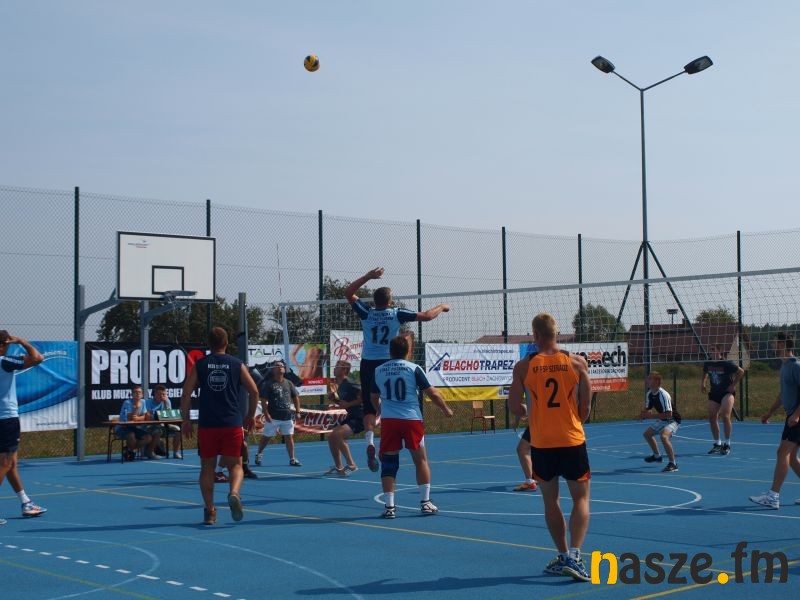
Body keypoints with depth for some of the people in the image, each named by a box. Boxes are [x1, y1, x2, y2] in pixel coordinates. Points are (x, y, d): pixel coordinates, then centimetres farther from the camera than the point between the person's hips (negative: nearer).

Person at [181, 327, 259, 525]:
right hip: (233, 424, -1)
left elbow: (186, 394, 0)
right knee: (235, 465, 7)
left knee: (207, 467, 11)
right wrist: (250, 416, 16)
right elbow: (254, 391, 3)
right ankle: (234, 493, -22)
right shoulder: (237, 364, 5)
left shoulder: (199, 365, 5)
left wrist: (185, 420, 9)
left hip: (206, 425, 1)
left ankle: (209, 510, 8)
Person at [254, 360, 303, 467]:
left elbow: (296, 397, 16)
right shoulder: (269, 384, -2)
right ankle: (259, 454, 26)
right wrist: (266, 414, -14)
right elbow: (264, 400, -6)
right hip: (273, 417, -3)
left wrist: (297, 411, 7)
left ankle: (292, 459, 6)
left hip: (287, 417, 3)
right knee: (266, 437, 6)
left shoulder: (289, 383, 11)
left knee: (289, 437, 2)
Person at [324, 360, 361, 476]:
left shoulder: (349, 384, -16)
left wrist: (348, 404, -22)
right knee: (331, 437, 9)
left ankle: (351, 465, -16)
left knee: (337, 435, -24)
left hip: (359, 417, -10)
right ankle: (338, 467, 17)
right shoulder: (340, 386, 13)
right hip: (351, 417, 10)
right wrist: (334, 398, 8)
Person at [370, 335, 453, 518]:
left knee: (388, 463, 6)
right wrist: (446, 409, 16)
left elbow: (374, 397, 22)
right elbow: (432, 394, -1)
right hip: (411, 419, -2)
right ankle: (425, 502, 11)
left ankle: (389, 506, 1)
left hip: (388, 420, 2)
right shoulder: (413, 369, -2)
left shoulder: (378, 370, 8)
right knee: (421, 460, 11)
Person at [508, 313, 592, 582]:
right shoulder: (577, 362, -3)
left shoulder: (523, 366, -4)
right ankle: (574, 555, -9)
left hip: (541, 444, 1)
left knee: (550, 500, 15)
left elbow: (514, 407, -2)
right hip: (573, 440, 0)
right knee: (581, 498, 7)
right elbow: (585, 406, 1)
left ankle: (564, 555, 19)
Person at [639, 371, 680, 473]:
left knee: (664, 436, -35)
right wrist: (643, 415, -11)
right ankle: (657, 456, 44)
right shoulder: (649, 394, -2)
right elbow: (647, 409, 12)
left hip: (672, 420, -10)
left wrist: (651, 415, -32)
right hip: (662, 421, 10)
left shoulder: (663, 395, -29)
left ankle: (673, 464, -26)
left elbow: (668, 414, -32)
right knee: (647, 433, 22)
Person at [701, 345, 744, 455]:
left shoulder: (727, 364, -14)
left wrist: (733, 385, -8)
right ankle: (717, 444, 17)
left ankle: (727, 445, -5)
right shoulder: (707, 364, 1)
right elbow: (705, 373, 23)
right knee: (712, 418, 1)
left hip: (727, 392, -5)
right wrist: (703, 383, 9)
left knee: (725, 416, -17)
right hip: (714, 393, 6)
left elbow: (741, 372, -6)